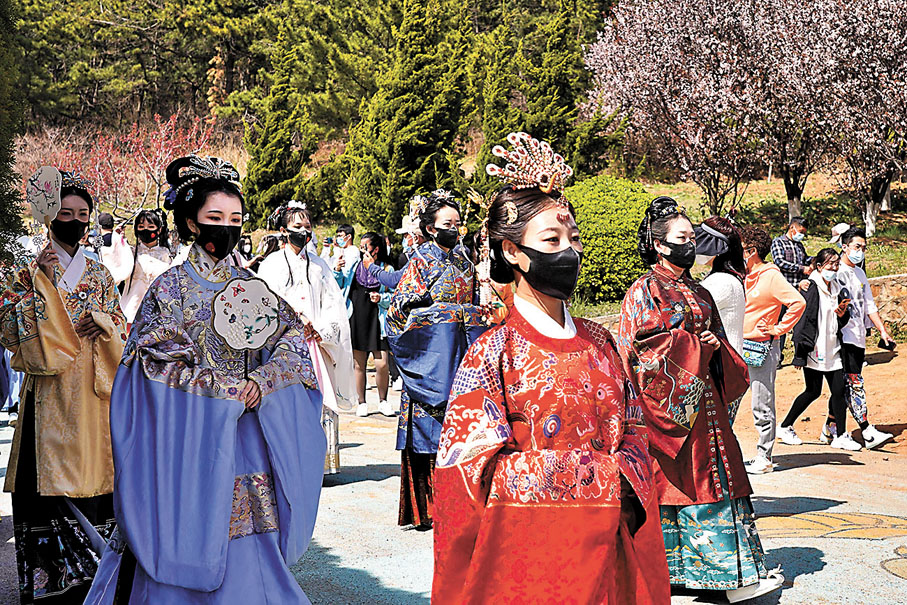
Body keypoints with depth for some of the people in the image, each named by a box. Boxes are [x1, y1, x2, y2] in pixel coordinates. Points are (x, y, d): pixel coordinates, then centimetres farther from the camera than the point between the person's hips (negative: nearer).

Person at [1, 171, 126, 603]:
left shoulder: (99, 274, 14)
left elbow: (122, 327, 16)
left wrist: (102, 322, -6)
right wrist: (45, 280, -13)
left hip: (94, 390, 3)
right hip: (51, 391, -3)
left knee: (92, 468, 2)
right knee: (52, 469, -7)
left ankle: (89, 569, 11)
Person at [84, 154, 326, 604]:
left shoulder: (250, 285, 10)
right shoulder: (171, 287, -2)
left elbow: (293, 340, 6)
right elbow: (157, 364, -7)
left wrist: (262, 379, -13)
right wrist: (227, 389, -12)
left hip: (245, 436, 4)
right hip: (191, 437, -4)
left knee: (247, 546, 5)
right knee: (189, 545, -2)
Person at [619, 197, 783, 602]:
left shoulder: (699, 293, 18)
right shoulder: (645, 292, -3)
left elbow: (717, 342, 21)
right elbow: (641, 348, -13)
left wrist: (716, 346, -2)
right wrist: (692, 345, -12)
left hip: (702, 398, 7)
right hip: (667, 399, -7)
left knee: (718, 475, 3)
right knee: (671, 478, -5)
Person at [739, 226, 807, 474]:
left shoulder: (771, 277, -12)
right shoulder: (746, 277, 14)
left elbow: (798, 302, -20)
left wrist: (779, 329, -14)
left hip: (763, 348, -8)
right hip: (741, 347, 8)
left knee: (762, 407, -3)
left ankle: (764, 458, 5)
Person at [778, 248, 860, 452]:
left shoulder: (836, 289, 12)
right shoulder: (811, 288, -11)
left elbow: (842, 322, 21)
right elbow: (801, 319, -15)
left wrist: (842, 313, -4)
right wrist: (800, 354, -17)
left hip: (832, 350, 7)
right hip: (814, 349, -7)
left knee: (839, 391, 2)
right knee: (813, 391, 0)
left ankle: (841, 436, 10)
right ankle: (785, 427, 15)